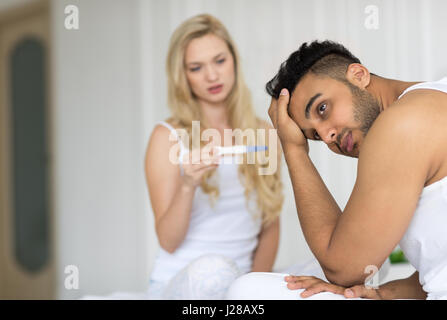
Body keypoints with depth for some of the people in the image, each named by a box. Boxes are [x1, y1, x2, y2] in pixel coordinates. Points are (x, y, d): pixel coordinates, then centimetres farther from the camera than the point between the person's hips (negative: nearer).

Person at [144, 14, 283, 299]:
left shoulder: (263, 134, 8)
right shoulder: (169, 137, -3)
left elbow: (270, 227, 13)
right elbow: (169, 242, -7)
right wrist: (188, 186, -23)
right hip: (178, 284, -3)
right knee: (213, 268, -36)